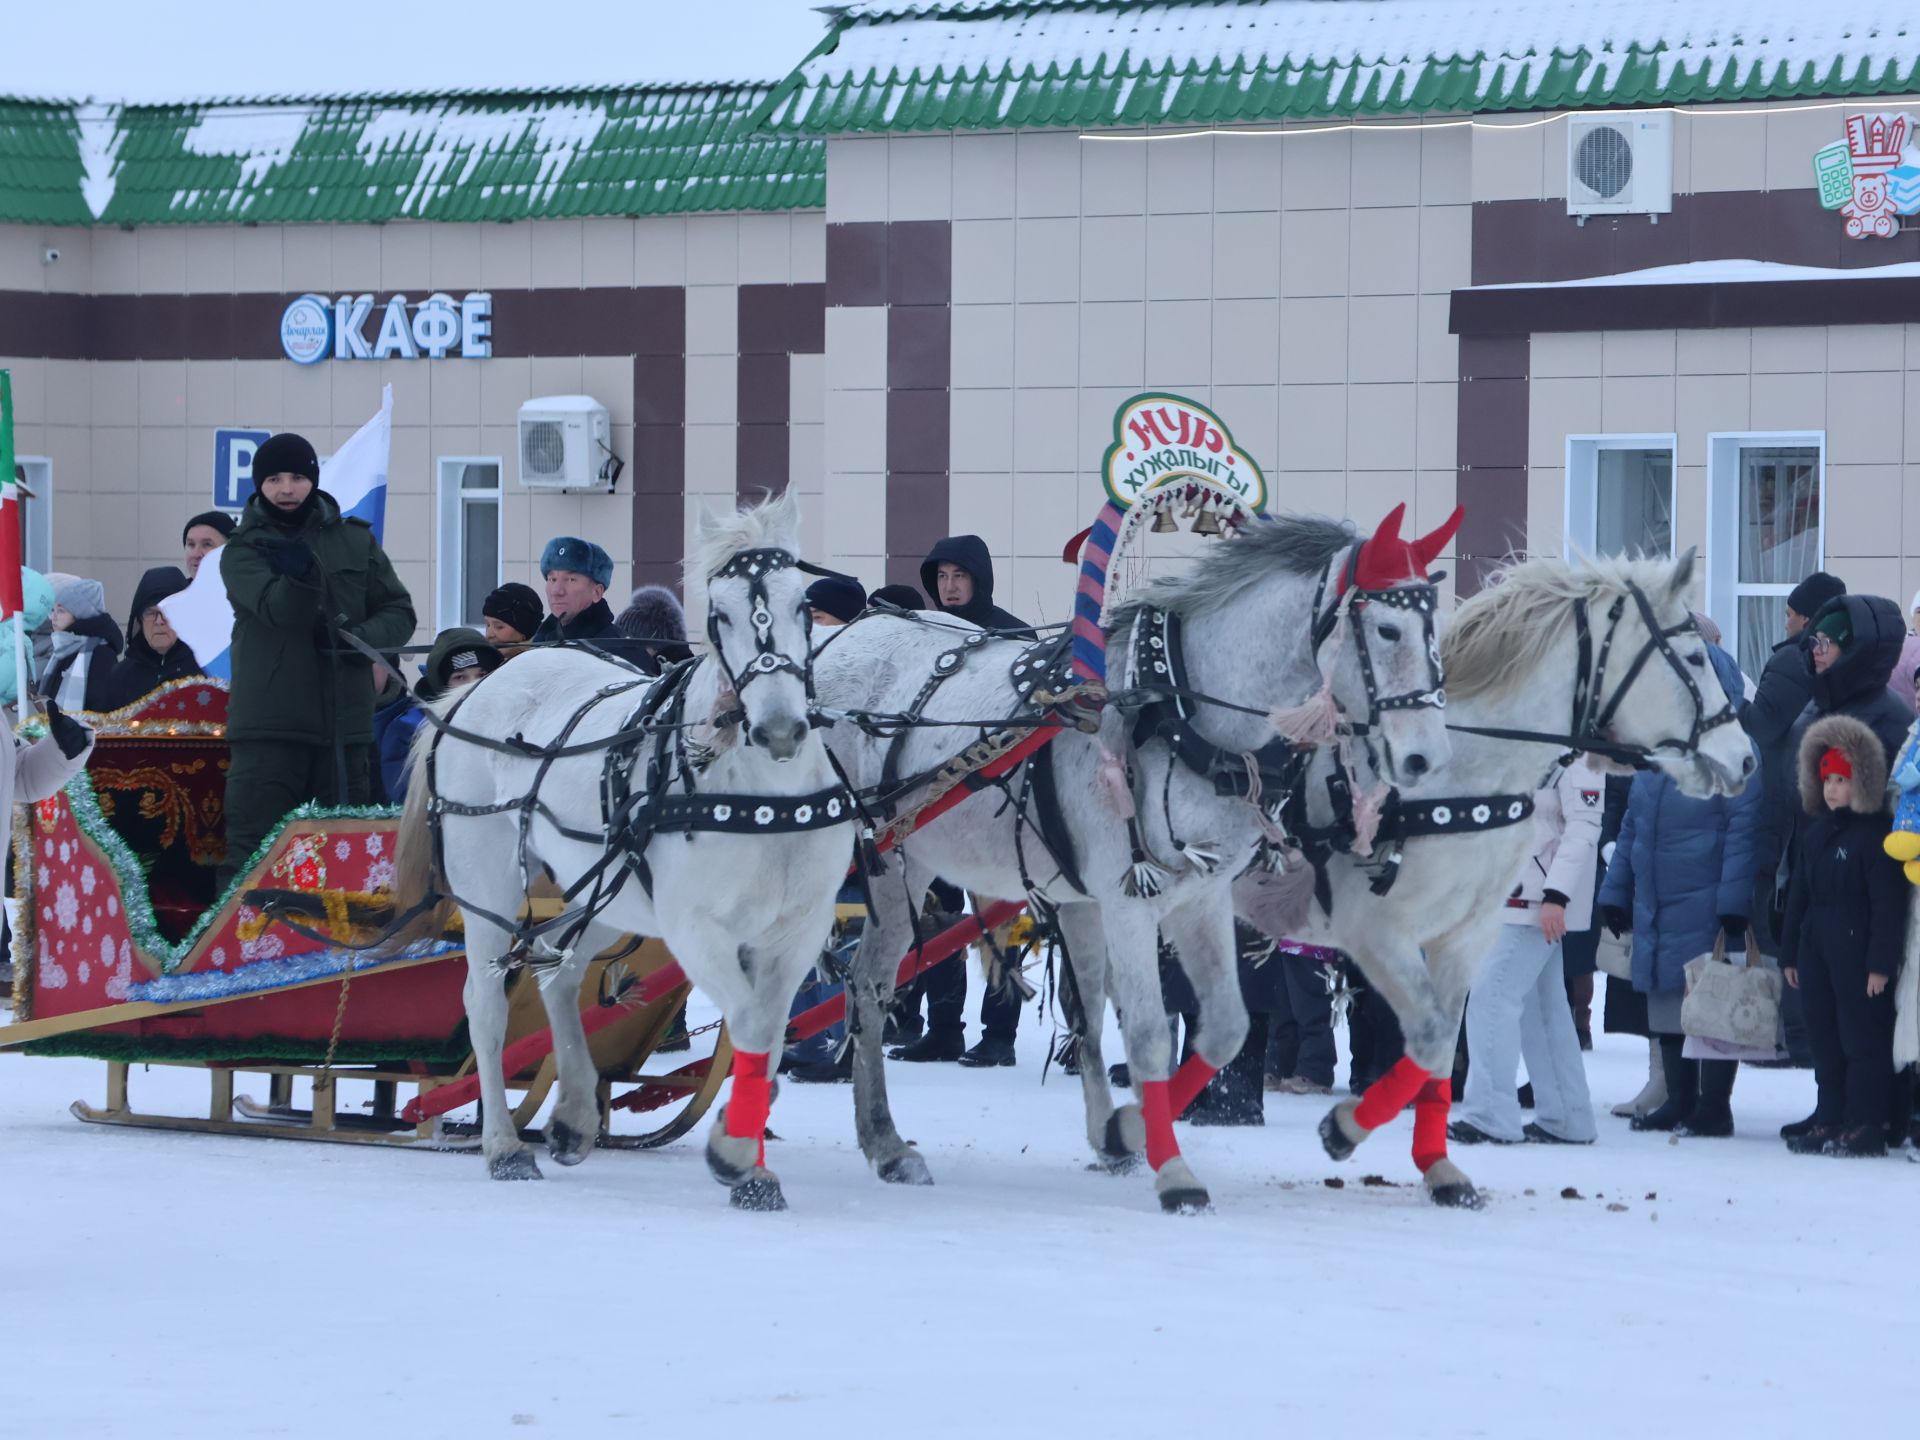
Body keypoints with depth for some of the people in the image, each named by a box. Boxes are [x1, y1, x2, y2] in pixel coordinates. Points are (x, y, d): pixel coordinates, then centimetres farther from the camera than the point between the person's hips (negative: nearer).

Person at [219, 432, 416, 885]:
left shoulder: (355, 541, 11)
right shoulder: (244, 550, 2)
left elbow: (399, 611, 11)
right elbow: (278, 611, -15)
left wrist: (361, 637, -9)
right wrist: (301, 575, -35)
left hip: (344, 721, 3)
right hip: (269, 725, -3)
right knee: (252, 849, -7)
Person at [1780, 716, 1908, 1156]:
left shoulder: (1874, 835, -10)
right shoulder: (1814, 833, 15)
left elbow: (1888, 904, -13)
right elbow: (1798, 896, 20)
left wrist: (1881, 962, -16)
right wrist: (1789, 954, 17)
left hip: (1858, 954, -8)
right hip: (1817, 952, 8)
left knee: (1862, 1038, -5)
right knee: (1824, 1038, 11)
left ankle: (1864, 1125, -2)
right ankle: (1829, 1118, 17)